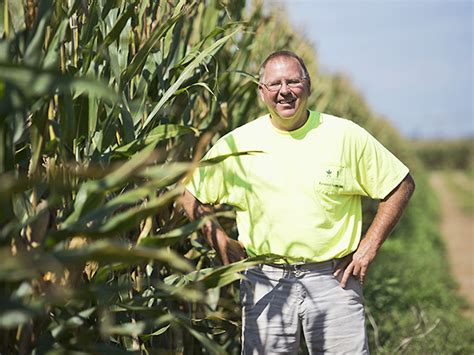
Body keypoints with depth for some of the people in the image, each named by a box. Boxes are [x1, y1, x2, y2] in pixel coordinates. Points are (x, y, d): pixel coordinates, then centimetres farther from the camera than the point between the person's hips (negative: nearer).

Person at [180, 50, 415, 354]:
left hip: (333, 279, -1)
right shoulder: (237, 144, 2)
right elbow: (191, 194, 13)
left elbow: (401, 185, 4)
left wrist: (368, 249, -1)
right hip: (265, 281, 1)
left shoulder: (346, 136, -2)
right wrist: (221, 242, 2)